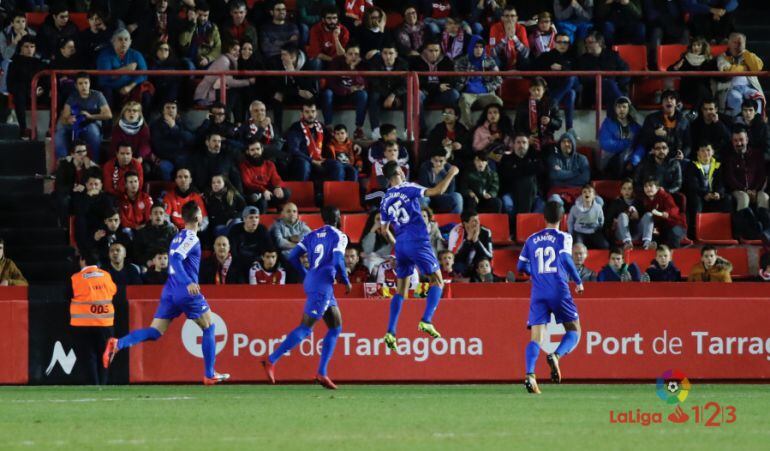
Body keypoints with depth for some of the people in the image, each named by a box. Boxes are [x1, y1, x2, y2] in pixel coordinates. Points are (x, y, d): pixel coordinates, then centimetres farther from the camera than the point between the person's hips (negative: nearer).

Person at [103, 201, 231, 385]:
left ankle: (118, 344, -22)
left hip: (170, 291, 7)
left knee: (154, 332, 1)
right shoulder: (191, 238, -9)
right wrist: (189, 282, -32)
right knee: (209, 328, 11)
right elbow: (176, 259, -23)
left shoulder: (178, 237, 16)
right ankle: (209, 375, 12)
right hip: (187, 292, -7)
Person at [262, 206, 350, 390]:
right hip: (323, 284, -8)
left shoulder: (312, 235, 16)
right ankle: (271, 361, -16)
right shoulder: (339, 237, -2)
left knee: (336, 327, 15)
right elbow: (338, 262, -16)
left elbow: (293, 256, 11)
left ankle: (322, 373, 10)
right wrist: (347, 283, -1)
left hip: (311, 280, 8)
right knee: (305, 328, -9)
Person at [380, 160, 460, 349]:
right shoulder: (407, 188, -6)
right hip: (418, 241, -5)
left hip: (401, 245, 5)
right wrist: (451, 174, 0)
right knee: (437, 281, 6)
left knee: (401, 290, 11)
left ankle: (391, 332, 0)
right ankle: (426, 321, -11)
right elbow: (437, 191, -14)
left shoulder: (385, 201, 10)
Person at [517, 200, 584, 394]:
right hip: (559, 290, -3)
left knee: (536, 338, -2)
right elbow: (566, 260, -11)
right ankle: (556, 356, -23)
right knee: (574, 332, 8)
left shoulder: (531, 240, 15)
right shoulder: (563, 237, 3)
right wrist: (578, 281, 1)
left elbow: (521, 266, 16)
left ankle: (529, 374, -25)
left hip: (538, 292, 3)